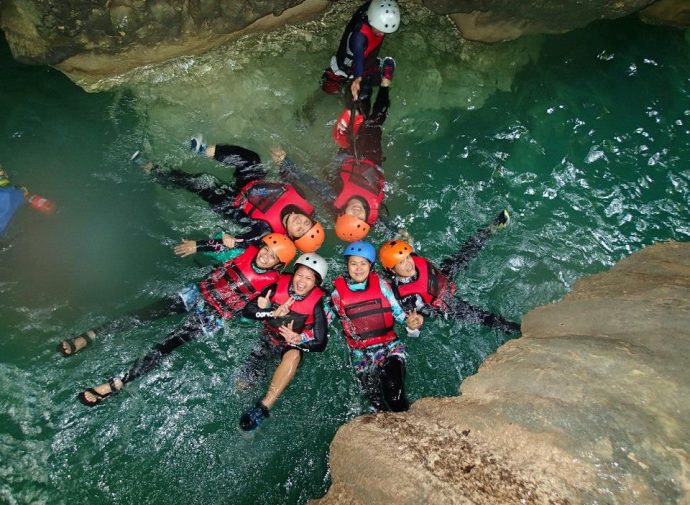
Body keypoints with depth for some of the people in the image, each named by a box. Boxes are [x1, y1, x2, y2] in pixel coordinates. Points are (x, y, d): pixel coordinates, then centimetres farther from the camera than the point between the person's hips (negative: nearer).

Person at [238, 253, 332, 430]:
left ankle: (263, 407, -37)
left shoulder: (317, 304, -17)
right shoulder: (278, 287, -13)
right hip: (267, 336, 3)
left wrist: (297, 340, -30)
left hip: (293, 343, -3)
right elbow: (248, 310, -12)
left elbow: (320, 343, -15)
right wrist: (273, 313, -27)